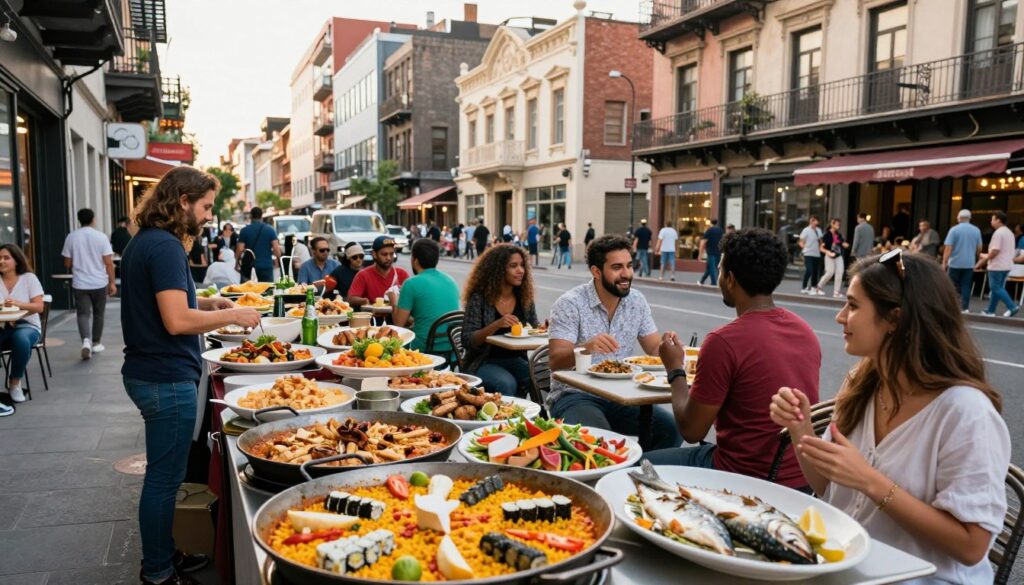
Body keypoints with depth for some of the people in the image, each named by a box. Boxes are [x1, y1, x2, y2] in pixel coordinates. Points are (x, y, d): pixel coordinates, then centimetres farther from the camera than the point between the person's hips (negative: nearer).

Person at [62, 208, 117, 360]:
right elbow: (108, 262, -9)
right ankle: (95, 343, 23)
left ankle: (86, 340, -21)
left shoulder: (71, 237, 0)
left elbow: (67, 264, 4)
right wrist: (112, 282, -2)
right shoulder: (101, 237, -5)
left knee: (83, 314, 1)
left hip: (79, 284, 1)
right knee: (98, 313, 14)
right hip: (99, 283, -1)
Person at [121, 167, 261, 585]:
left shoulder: (143, 241, 12)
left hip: (149, 374, 10)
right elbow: (177, 321, -25)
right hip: (167, 379, -10)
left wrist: (205, 304, 12)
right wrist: (232, 315, -14)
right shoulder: (166, 246, -19)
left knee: (162, 473, 18)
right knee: (164, 477, 2)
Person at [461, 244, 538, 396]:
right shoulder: (479, 298, -9)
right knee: (506, 384, -35)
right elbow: (467, 340, -13)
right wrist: (496, 325, -28)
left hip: (516, 361, 4)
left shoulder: (525, 298, 4)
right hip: (484, 363, -4)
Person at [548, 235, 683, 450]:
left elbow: (655, 349, 9)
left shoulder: (637, 301, 6)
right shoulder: (570, 304, -10)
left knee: (671, 429, -17)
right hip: (575, 396, -5)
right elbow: (555, 361, -16)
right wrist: (587, 347, -37)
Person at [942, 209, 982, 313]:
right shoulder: (976, 230, 4)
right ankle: (964, 308, 3)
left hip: (955, 262, -3)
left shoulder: (954, 229, -8)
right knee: (966, 286, 5)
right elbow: (979, 248, 12)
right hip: (969, 263, 3)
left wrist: (944, 262, -10)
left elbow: (948, 247, -13)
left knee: (953, 285, 7)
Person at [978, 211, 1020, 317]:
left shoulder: (998, 233, -16)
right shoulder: (1009, 232, 15)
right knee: (998, 288, 12)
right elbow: (1010, 250, 19)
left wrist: (984, 260, -10)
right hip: (1007, 265, 10)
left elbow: (995, 251, -22)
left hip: (997, 265, -10)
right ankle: (991, 310, 15)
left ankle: (1012, 307, -13)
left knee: (996, 288, -6)